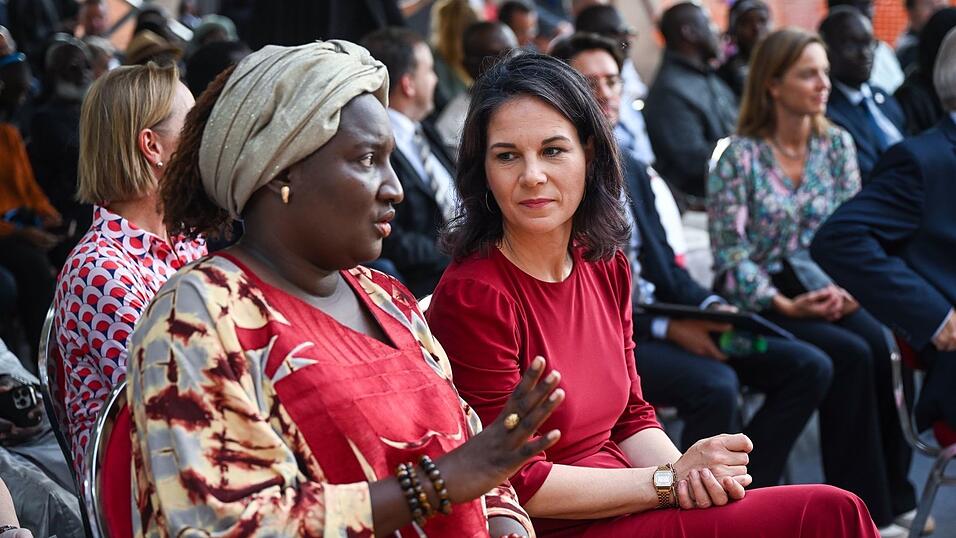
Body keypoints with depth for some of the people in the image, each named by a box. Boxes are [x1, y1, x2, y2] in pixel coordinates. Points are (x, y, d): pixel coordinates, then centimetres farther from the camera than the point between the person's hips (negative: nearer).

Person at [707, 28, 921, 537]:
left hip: (823, 291, 4)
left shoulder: (837, 144, 8)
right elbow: (731, 254, -10)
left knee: (880, 346, -27)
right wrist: (785, 305, -20)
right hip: (758, 302, -4)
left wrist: (845, 287, -12)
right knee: (849, 355, -29)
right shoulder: (740, 156, -7)